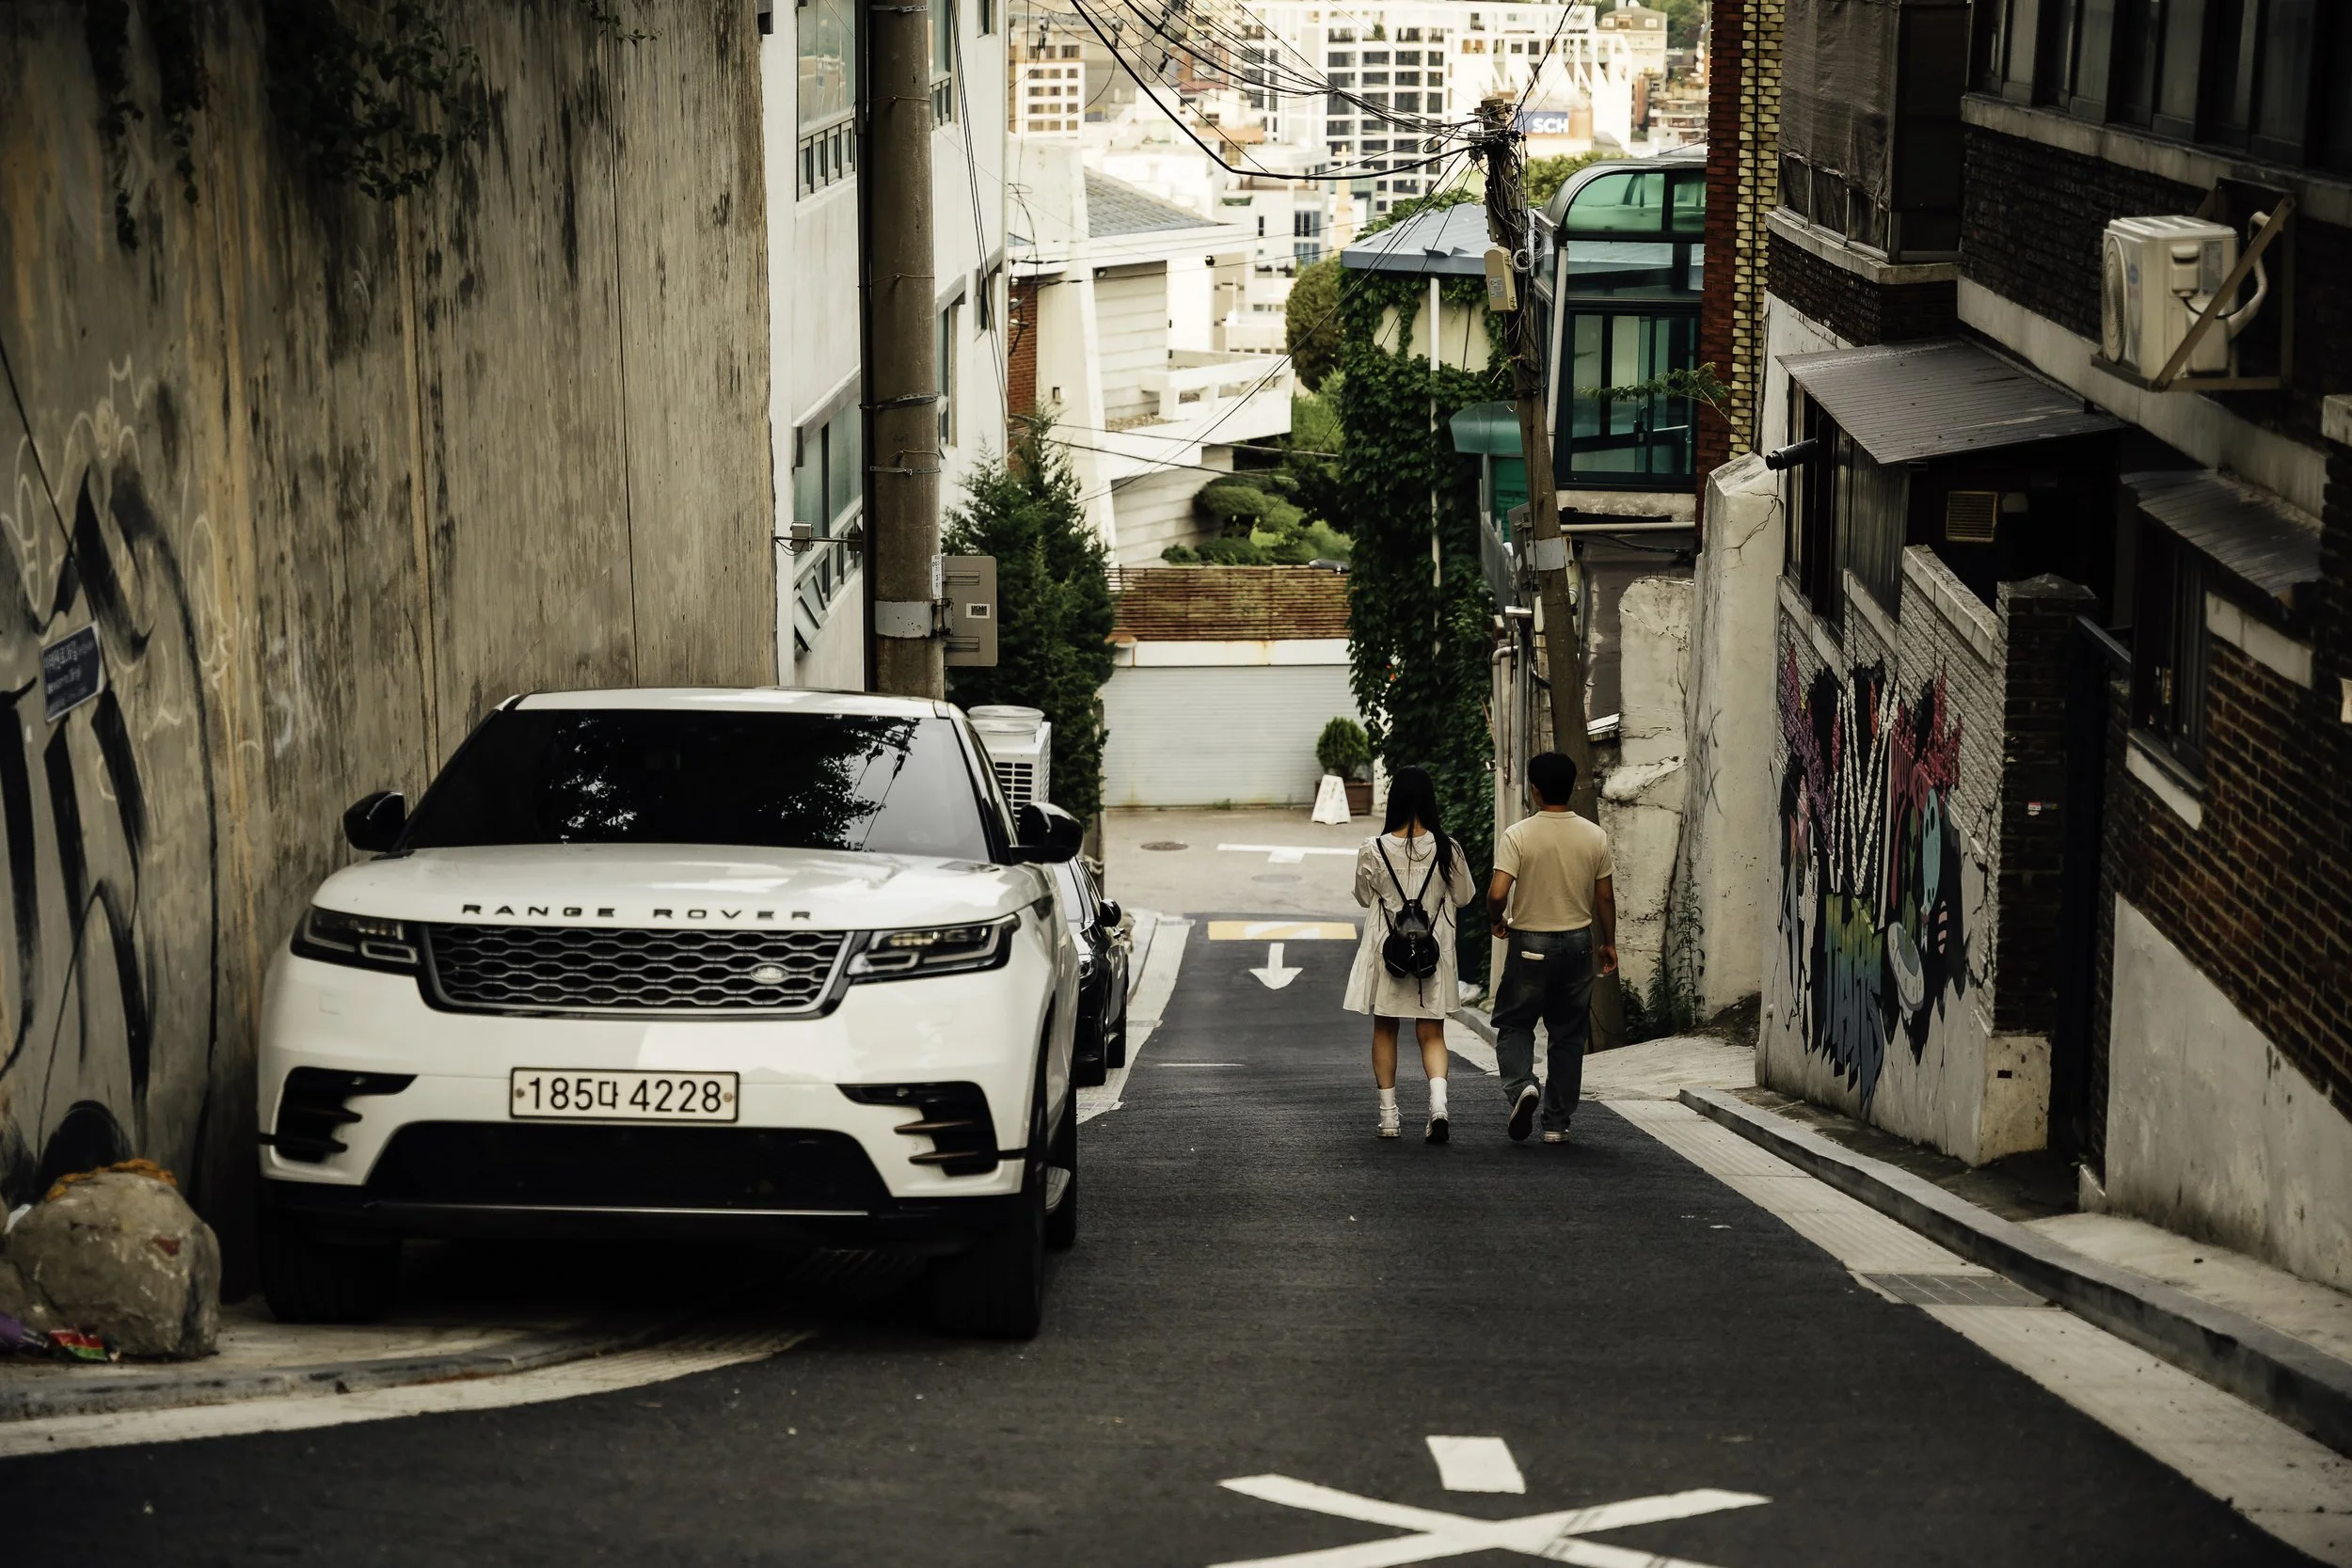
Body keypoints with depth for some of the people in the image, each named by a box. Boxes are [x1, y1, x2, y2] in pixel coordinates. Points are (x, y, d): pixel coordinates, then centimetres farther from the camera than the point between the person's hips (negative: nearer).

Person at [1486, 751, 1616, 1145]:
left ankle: (1521, 1085, -15)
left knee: (1514, 1025, 12)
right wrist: (1608, 942, 18)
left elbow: (1498, 894, -19)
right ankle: (1557, 1123, 13)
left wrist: (1498, 920, 2)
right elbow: (1605, 897, 4)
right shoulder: (1594, 836, -2)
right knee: (1568, 1034, 11)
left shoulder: (1518, 835, -13)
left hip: (1530, 944, -3)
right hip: (1577, 943, 3)